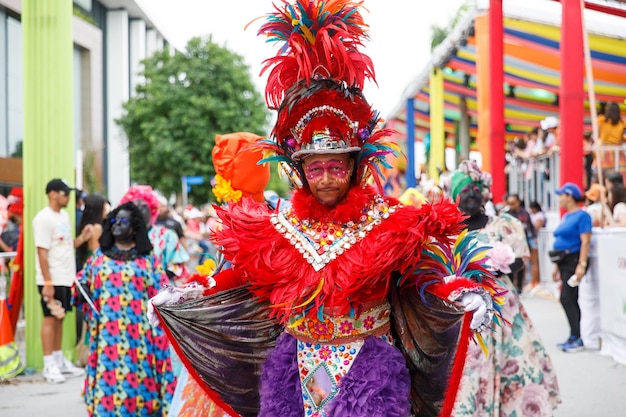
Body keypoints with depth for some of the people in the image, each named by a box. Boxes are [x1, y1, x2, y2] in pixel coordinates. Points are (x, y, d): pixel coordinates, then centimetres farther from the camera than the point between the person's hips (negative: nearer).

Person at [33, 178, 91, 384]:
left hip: (65, 278, 8)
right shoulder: (44, 218, -13)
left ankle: (59, 361, 22)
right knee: (50, 318, -3)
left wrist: (82, 238, 0)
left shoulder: (64, 216, 14)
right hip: (52, 280, -8)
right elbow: (42, 252, -17)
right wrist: (47, 283, -20)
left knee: (59, 318, 14)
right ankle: (49, 366, 2)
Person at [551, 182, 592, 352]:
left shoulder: (582, 216, -11)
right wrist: (557, 266, 20)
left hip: (574, 260, -9)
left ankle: (577, 339, -9)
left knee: (567, 298, -12)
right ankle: (574, 337, 15)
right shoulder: (565, 217, 15)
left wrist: (582, 265, -25)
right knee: (571, 300, 10)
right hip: (564, 262, 9)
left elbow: (585, 241, -18)